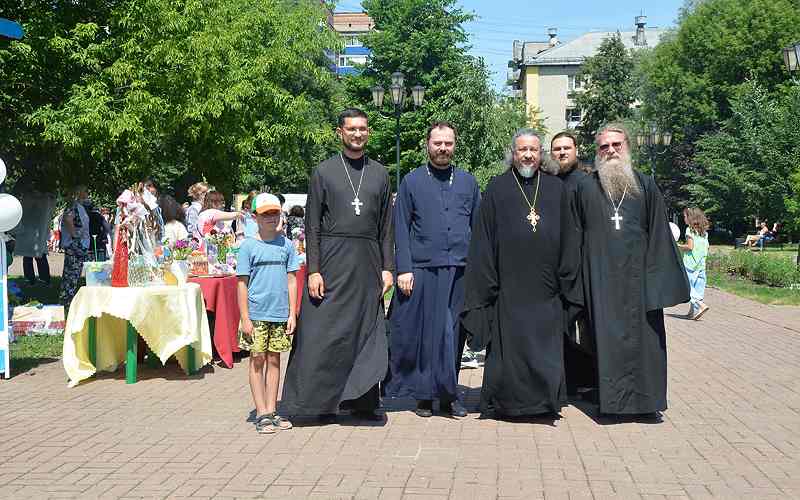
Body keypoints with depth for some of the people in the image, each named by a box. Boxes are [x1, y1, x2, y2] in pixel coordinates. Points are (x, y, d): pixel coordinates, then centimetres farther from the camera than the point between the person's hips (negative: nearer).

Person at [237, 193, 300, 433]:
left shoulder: (286, 245, 6)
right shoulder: (248, 245, -1)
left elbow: (291, 281, 8)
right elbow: (242, 283, -2)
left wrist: (292, 313, 3)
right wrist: (245, 318, -7)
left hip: (280, 314, 3)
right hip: (257, 313, -2)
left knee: (274, 360, 9)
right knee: (258, 360, 3)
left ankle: (272, 411, 17)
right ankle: (262, 414, 9)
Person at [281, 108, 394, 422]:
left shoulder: (379, 174, 11)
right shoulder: (324, 171, 3)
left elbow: (386, 227, 11)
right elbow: (312, 225, 0)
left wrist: (387, 267, 3)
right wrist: (313, 270, -8)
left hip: (368, 263, 3)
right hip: (332, 261, -2)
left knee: (366, 331, 5)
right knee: (326, 332, -2)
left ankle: (362, 400, 14)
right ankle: (324, 401, 8)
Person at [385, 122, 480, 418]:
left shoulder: (468, 181, 12)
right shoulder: (412, 182, 6)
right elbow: (401, 229, 2)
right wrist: (404, 269, -7)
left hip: (460, 271, 2)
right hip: (422, 271, -2)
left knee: (453, 335, 5)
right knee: (424, 334, 1)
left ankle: (448, 395, 14)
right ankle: (425, 395, 12)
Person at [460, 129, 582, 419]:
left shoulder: (556, 189, 10)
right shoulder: (497, 189, 4)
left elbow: (567, 239, 10)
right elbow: (483, 241, 1)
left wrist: (567, 281, 5)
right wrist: (486, 282, -5)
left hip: (545, 286, 2)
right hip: (509, 285, -2)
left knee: (546, 345, 4)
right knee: (508, 345, 1)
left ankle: (546, 400, 16)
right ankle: (504, 402, 12)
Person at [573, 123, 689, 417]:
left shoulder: (645, 185, 7)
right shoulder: (586, 187, 6)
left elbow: (659, 234, 5)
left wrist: (660, 278, -2)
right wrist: (580, 277, 3)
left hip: (637, 275, 1)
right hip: (601, 276, 0)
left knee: (643, 336, 2)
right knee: (606, 336, 1)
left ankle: (645, 400, 11)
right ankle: (610, 400, 9)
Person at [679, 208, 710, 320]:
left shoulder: (690, 229, -9)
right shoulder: (704, 231, 12)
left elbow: (690, 246, -16)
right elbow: (706, 248, 11)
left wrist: (678, 246, -3)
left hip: (690, 263, -7)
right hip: (701, 263, 7)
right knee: (698, 288, 8)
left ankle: (701, 305, -18)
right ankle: (693, 311, 11)